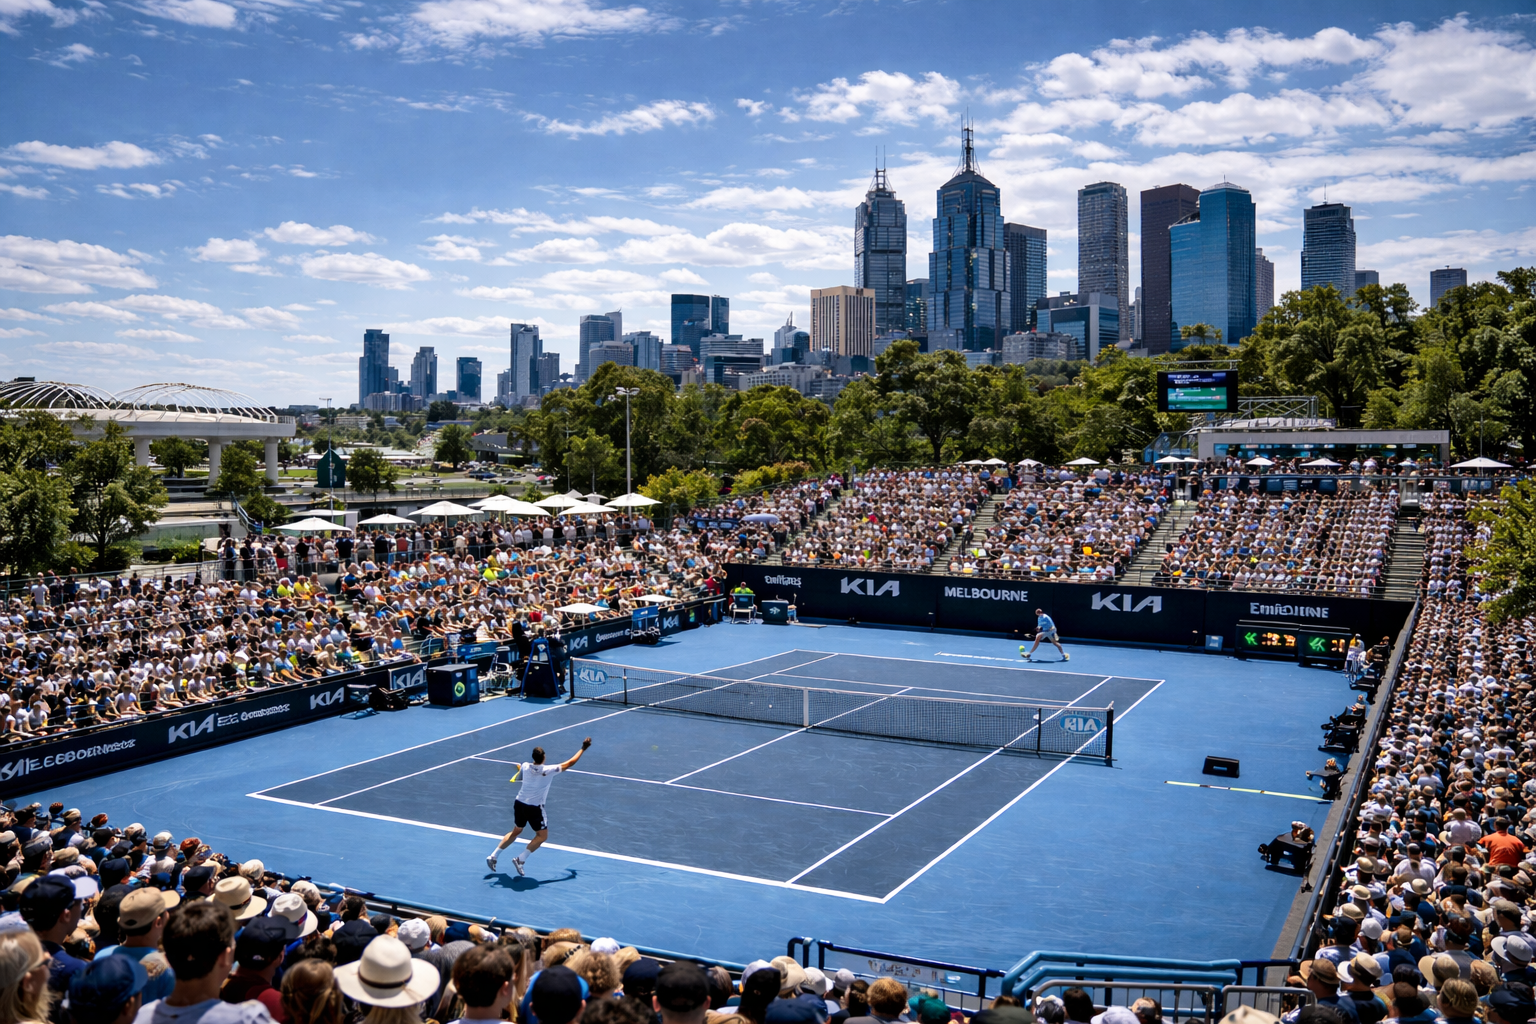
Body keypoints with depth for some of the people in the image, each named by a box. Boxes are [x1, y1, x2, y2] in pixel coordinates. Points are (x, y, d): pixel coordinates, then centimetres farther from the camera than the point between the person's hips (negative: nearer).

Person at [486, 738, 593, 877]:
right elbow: (570, 763, -9)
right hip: (534, 808, -6)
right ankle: (520, 860, -3)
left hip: (519, 803, 6)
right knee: (542, 835, 9)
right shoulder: (548, 770, -17)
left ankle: (493, 856, 21)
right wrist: (583, 748, 3)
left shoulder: (525, 766, -4)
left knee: (516, 831, 25)